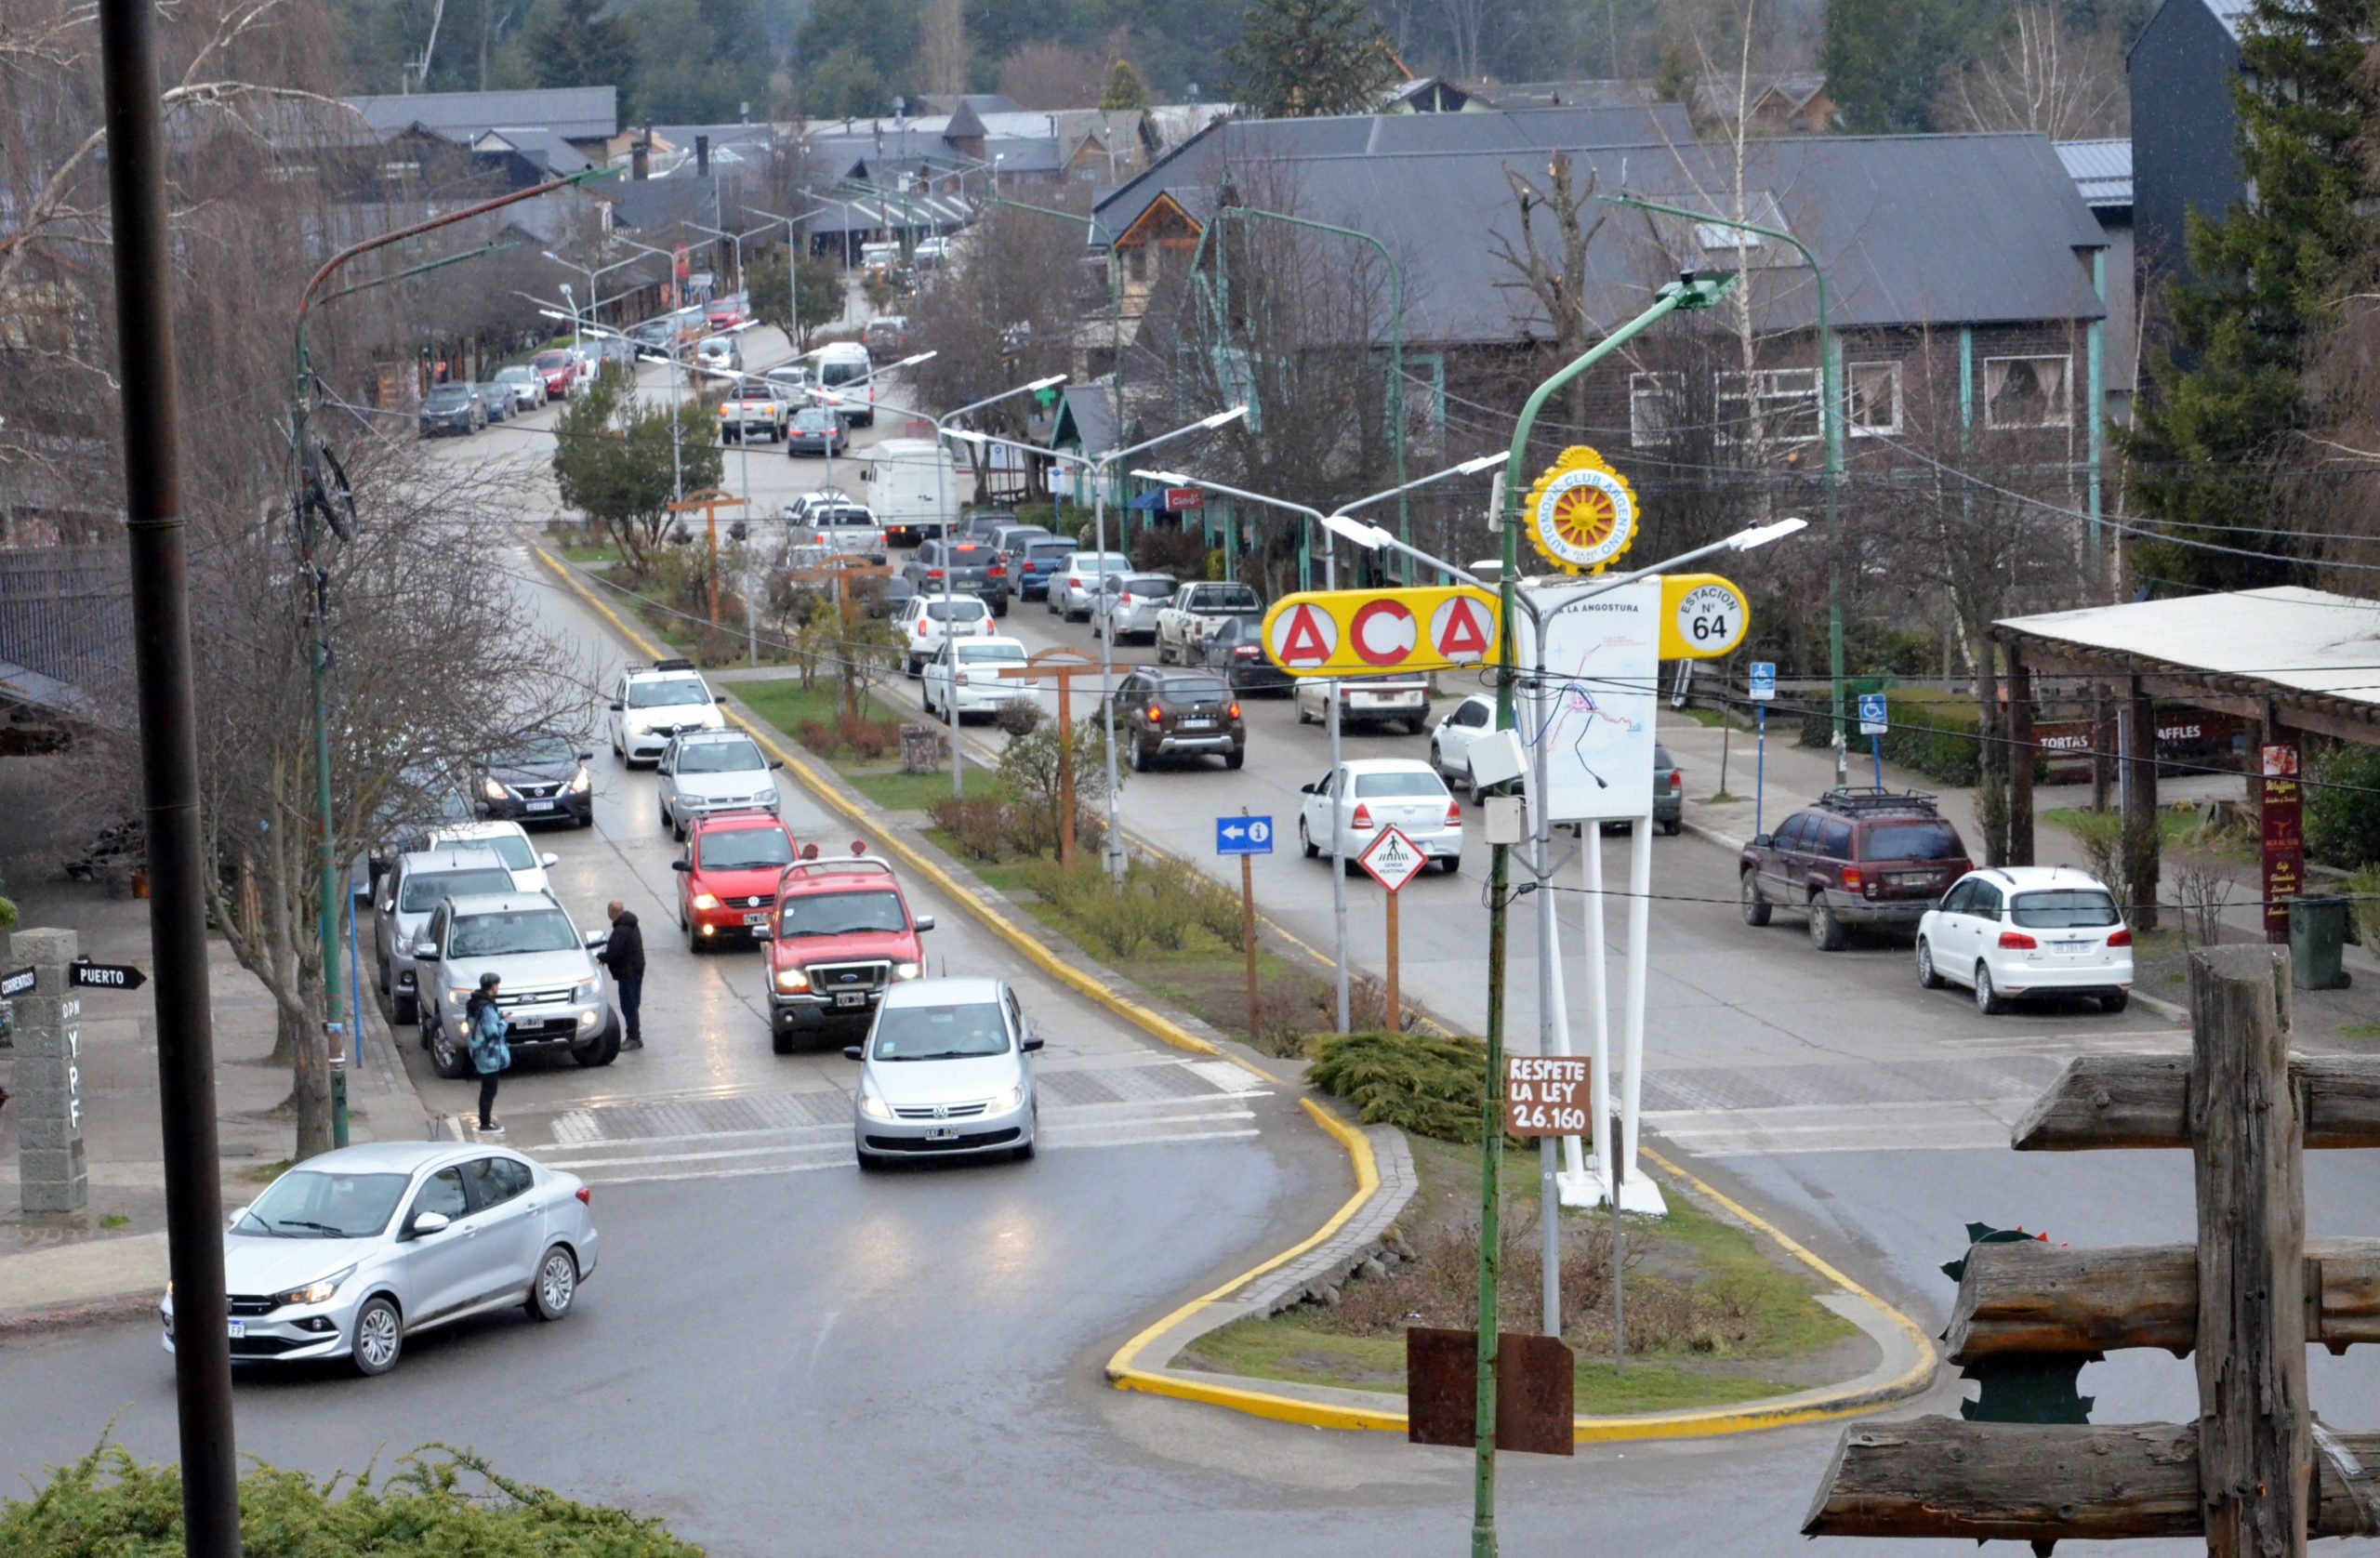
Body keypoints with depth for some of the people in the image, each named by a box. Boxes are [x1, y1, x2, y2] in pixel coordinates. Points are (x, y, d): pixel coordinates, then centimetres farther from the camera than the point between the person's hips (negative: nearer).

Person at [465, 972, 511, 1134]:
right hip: (489, 1055, -10)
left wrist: (498, 1016, 8)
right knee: (489, 1091, -1)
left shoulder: (474, 1003, 7)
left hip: (480, 1052, 10)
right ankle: (485, 1125, 3)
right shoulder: (486, 1007, -24)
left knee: (487, 1090, 19)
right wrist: (504, 1022, -8)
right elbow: (493, 1032, -24)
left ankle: (486, 1120, 27)